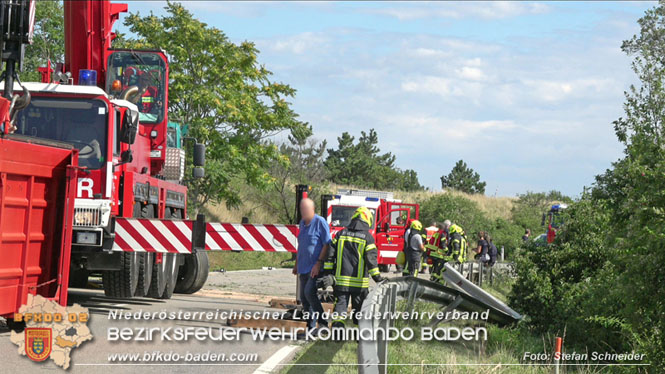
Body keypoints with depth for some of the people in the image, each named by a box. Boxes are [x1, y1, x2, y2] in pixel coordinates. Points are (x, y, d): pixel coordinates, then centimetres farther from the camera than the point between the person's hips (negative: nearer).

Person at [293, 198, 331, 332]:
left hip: (315, 267, -8)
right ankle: (311, 327, 14)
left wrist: (319, 263, -20)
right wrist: (297, 264, 24)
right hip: (304, 268, 8)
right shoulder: (302, 223, 15)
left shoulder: (320, 222, -9)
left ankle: (322, 322, -11)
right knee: (304, 297, 7)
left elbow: (327, 244, -13)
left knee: (309, 292, -20)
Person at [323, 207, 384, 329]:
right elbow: (371, 259, -11)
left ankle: (337, 325, -19)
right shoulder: (367, 237, -6)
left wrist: (327, 273, 8)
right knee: (359, 306, 11)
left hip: (341, 279, 2)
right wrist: (377, 277, -6)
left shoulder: (341, 233, 5)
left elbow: (331, 254, 4)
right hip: (359, 281, -2)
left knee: (341, 304, 2)